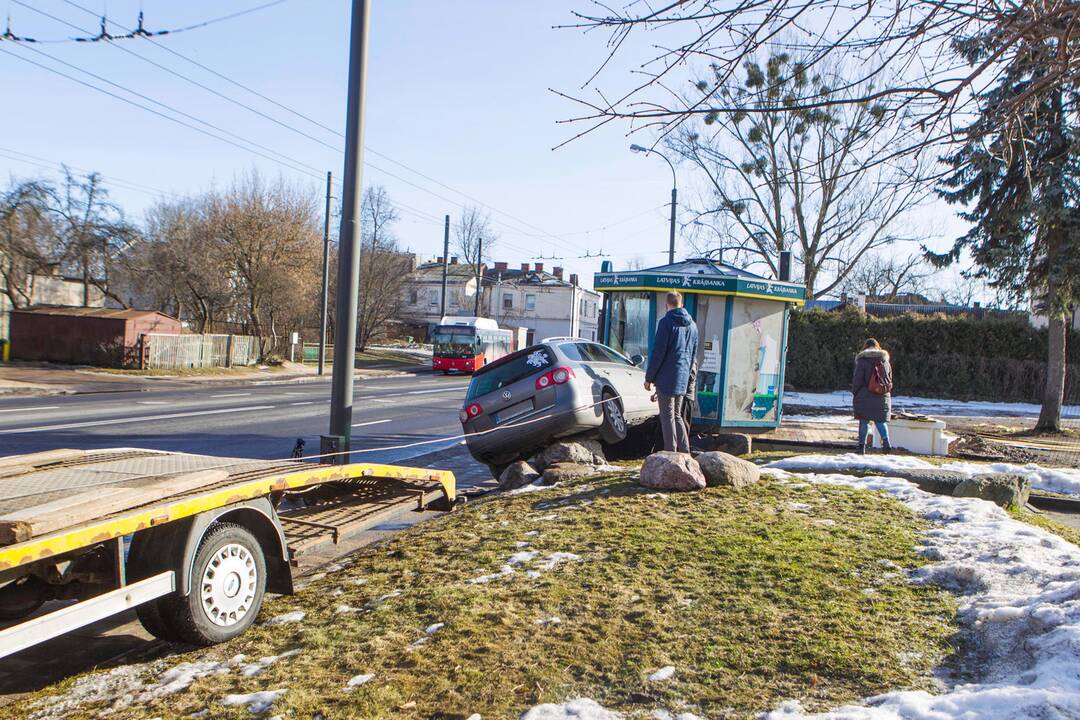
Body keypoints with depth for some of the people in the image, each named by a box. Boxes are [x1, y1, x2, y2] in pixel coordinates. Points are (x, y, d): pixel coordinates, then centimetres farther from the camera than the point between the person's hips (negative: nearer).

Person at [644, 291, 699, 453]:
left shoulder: (666, 322, -11)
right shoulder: (692, 325, 12)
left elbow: (657, 352, -13)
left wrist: (649, 377, -7)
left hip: (666, 378, -7)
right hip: (683, 379, 7)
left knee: (668, 417, -1)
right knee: (677, 415, 17)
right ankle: (685, 452, 16)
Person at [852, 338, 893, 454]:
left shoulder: (862, 361, -4)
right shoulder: (885, 361, 10)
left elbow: (857, 380, -7)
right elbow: (890, 381, 13)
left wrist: (854, 395, 3)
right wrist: (887, 396, 18)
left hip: (865, 397, -3)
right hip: (883, 397, 3)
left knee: (864, 421, 4)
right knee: (880, 420, 9)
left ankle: (862, 446, 4)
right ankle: (886, 441, -13)